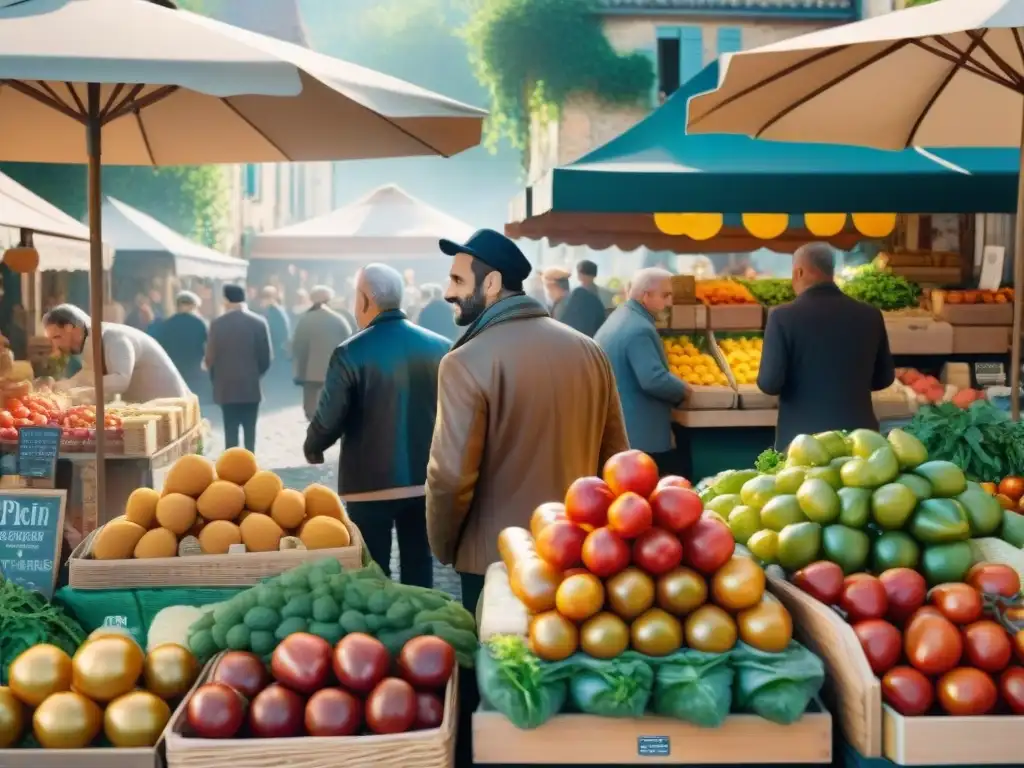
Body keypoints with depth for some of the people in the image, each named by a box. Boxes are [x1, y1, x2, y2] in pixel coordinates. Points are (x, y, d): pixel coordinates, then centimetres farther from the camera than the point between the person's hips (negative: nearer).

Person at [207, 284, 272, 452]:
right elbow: (266, 357, -4)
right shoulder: (259, 323, -5)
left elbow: (210, 358, -3)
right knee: (249, 431, 8)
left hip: (226, 387, 0)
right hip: (251, 386, 0)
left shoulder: (217, 324, -6)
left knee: (230, 432, 4)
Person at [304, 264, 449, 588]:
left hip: (370, 481, -3)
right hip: (425, 479, 4)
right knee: (419, 568, 13)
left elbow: (329, 420, -13)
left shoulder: (351, 353, -13)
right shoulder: (439, 348, -1)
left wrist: (311, 449, 8)